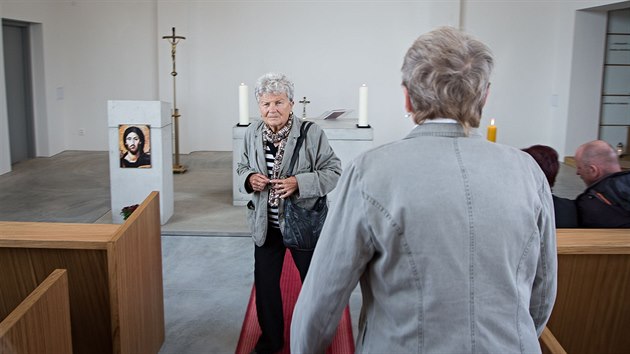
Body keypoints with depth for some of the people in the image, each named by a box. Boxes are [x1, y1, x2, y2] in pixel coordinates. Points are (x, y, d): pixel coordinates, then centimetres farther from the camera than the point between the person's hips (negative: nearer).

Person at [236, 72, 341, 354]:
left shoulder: (311, 133, -17)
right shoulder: (252, 133, -2)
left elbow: (333, 172, -15)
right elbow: (242, 167, 11)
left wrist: (298, 182, -28)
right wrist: (249, 178, -13)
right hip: (266, 224, 4)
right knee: (265, 282, 16)